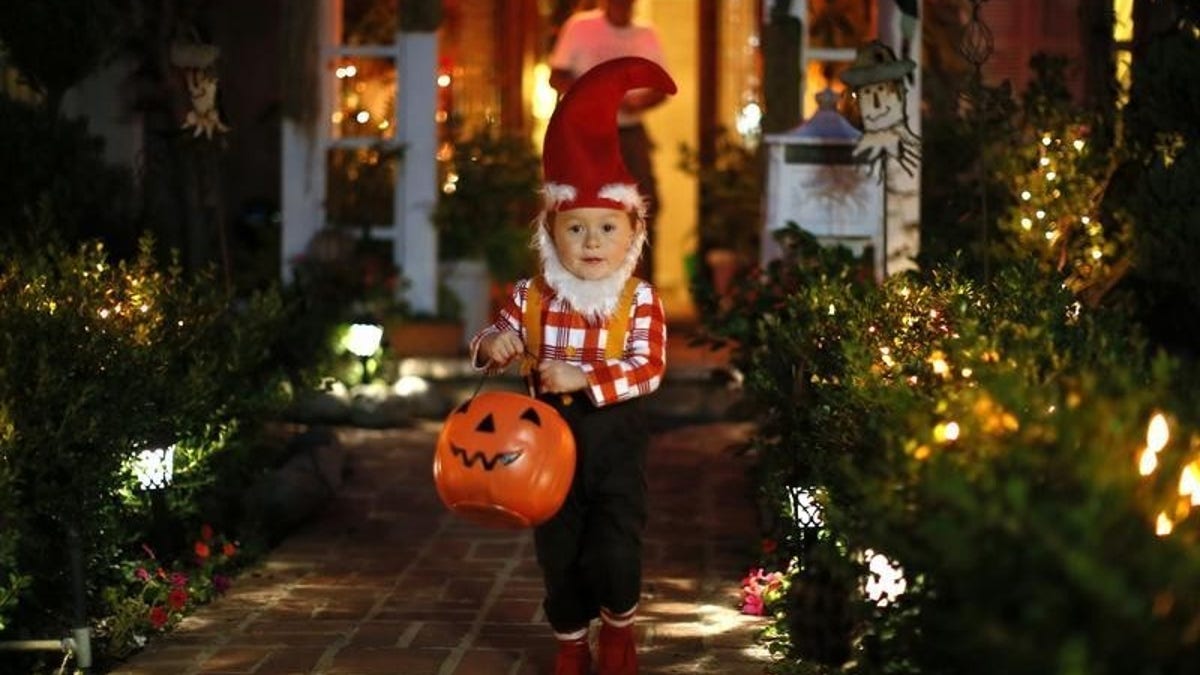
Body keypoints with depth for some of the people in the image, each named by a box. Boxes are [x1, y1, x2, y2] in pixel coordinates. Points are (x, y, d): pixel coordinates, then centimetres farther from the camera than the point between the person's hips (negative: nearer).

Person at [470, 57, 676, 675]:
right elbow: (495, 338, 3)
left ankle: (618, 625, 25)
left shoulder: (640, 300, -11)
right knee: (557, 548, 11)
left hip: (615, 436, -2)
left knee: (616, 546, -4)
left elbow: (649, 370, -18)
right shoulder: (531, 296, -4)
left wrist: (585, 377, -31)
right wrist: (492, 345, -23)